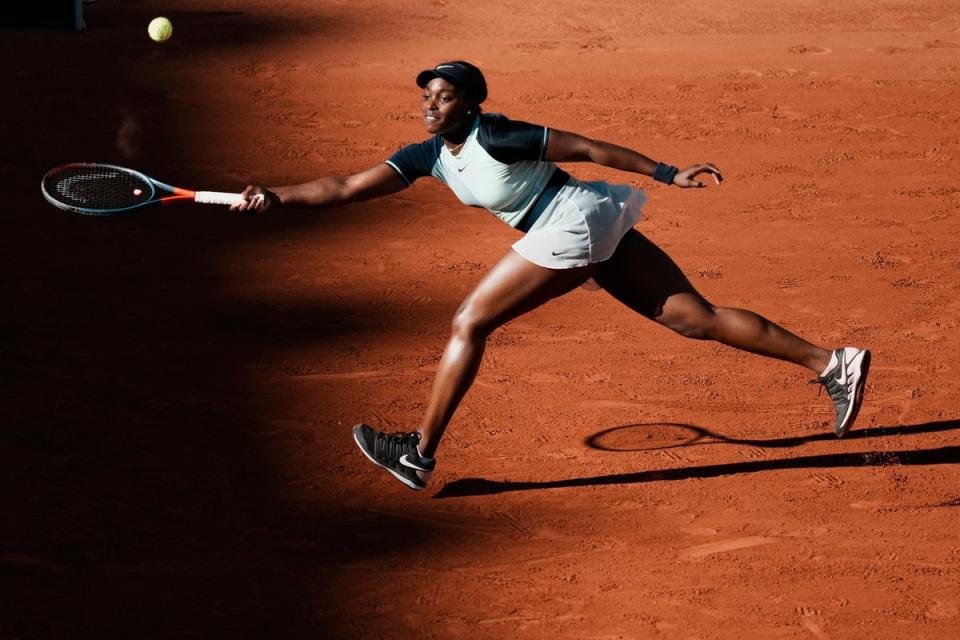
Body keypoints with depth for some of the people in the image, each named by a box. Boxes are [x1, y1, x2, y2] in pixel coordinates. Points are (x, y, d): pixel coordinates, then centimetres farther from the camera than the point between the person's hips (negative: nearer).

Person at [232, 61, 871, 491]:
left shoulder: (494, 136, -15)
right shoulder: (429, 155, 9)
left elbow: (590, 147, -10)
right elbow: (348, 187, 7)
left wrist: (668, 174, -9)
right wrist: (277, 196, -4)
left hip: (575, 221, -9)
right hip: (593, 234, 9)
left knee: (471, 323, -5)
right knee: (696, 316, 5)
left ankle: (420, 453, 2)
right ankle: (832, 362, 3)